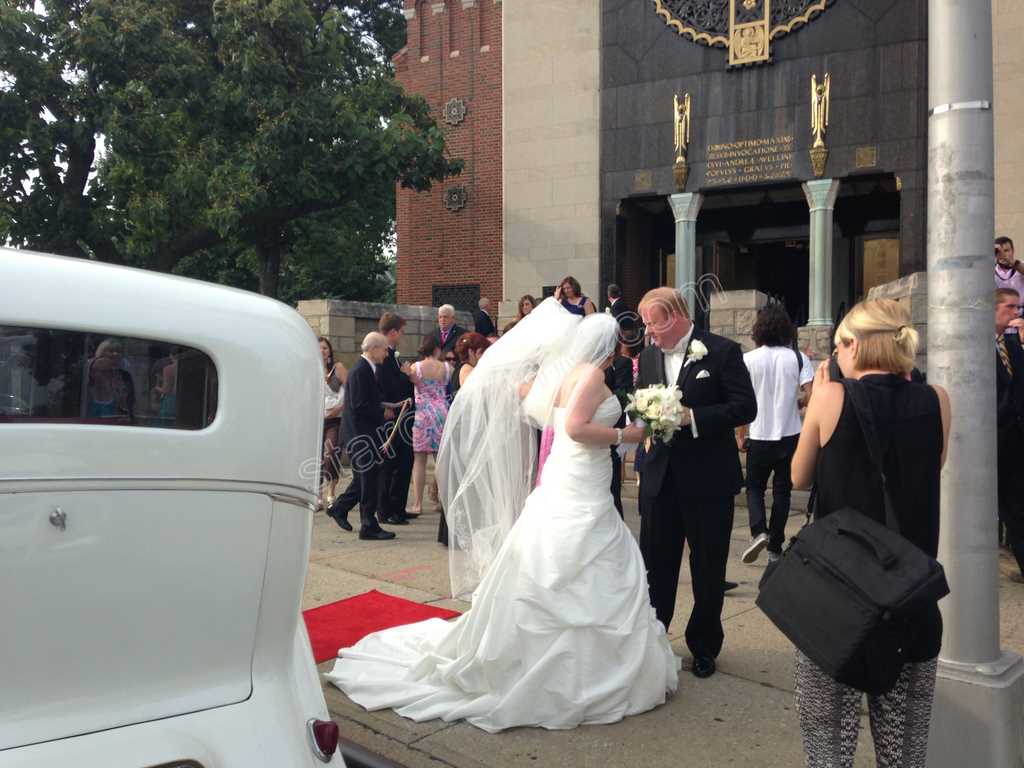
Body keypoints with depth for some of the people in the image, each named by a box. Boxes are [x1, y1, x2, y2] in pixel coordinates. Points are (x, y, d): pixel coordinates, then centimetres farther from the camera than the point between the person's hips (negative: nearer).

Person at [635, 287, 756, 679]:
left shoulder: (722, 351, -9)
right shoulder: (648, 356, 7)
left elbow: (745, 407, -14)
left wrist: (692, 417, -22)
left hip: (708, 480, -4)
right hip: (660, 479, 4)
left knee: (708, 569, 10)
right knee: (655, 565, 11)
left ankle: (704, 646, 27)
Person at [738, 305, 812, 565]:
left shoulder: (749, 359, -6)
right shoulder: (798, 358, -3)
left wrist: (740, 435, 2)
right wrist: (794, 403, 10)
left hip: (760, 436, -1)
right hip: (790, 434, 1)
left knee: (754, 486, 13)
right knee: (782, 490, 11)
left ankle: (759, 531, -11)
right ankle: (775, 548, 15)